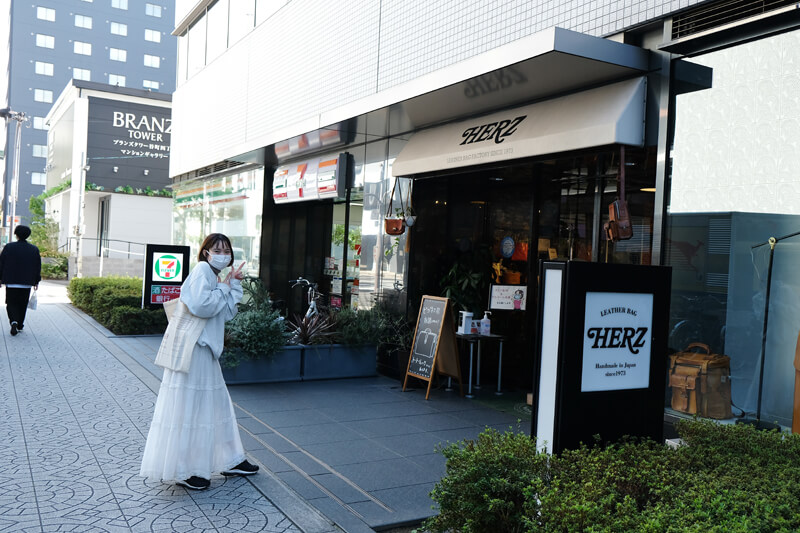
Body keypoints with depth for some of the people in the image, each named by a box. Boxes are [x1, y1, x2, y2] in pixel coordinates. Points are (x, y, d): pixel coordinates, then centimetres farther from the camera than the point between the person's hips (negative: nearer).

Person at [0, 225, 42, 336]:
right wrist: (36, 281, 12)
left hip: (11, 282, -2)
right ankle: (20, 326, 17)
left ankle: (14, 321, -19)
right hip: (27, 283, 2)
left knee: (11, 304, 4)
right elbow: (38, 267, 5)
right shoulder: (34, 249, 2)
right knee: (22, 305, 12)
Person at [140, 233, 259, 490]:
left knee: (217, 404, 17)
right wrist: (224, 287, -12)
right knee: (188, 408, -3)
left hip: (205, 349, 11)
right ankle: (183, 471, 8)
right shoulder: (202, 270, -11)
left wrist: (235, 284, 7)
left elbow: (228, 313, 13)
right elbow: (201, 305, -25)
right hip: (193, 350, -11)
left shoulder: (214, 276, 18)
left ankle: (230, 461, 29)